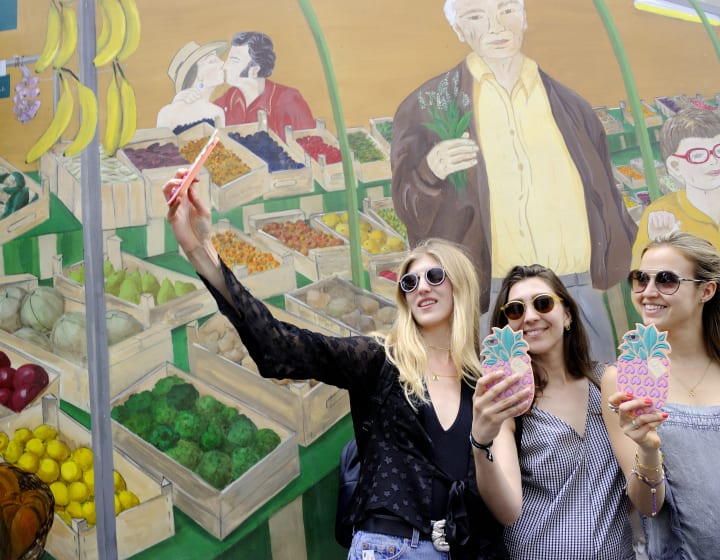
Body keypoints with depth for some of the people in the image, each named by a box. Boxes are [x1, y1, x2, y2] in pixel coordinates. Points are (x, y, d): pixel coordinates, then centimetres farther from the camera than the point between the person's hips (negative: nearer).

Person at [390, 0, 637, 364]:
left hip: (574, 292, 3)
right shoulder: (434, 104, 4)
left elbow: (604, 202, 17)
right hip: (485, 297, -2)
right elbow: (410, 205, 0)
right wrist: (430, 174, -20)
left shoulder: (568, 106, 11)